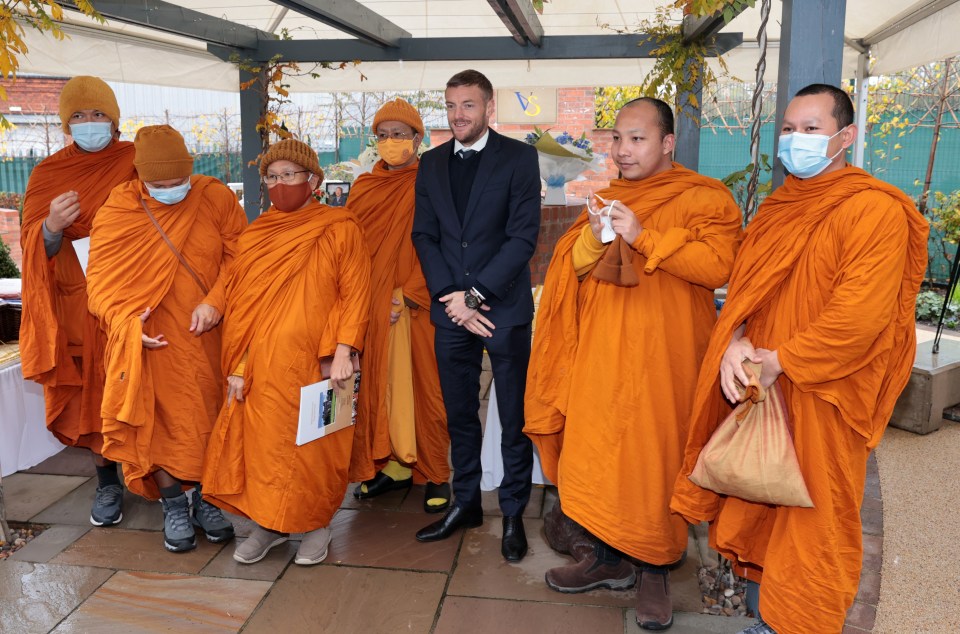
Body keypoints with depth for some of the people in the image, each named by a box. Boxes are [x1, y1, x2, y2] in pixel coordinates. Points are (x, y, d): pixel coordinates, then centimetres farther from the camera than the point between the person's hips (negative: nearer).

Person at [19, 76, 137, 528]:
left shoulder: (138, 161, 2)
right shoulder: (48, 173, 6)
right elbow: (32, 245, 4)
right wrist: (51, 228, -18)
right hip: (77, 304, 2)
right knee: (90, 392, 5)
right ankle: (107, 482, 20)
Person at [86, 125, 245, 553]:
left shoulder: (216, 197, -4)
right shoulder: (116, 213, -5)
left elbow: (239, 256, -4)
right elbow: (100, 281, -3)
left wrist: (214, 301, -17)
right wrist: (128, 323, -19)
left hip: (208, 337, 1)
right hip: (153, 343, -1)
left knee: (211, 418, 8)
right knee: (160, 421, 2)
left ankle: (205, 498, 26)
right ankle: (174, 507, 20)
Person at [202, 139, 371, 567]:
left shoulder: (339, 229, -1)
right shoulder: (254, 236, 10)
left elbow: (355, 295, -5)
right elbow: (238, 302, 9)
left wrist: (343, 352, -14)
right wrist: (236, 367, 3)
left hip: (316, 363, -3)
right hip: (261, 367, 3)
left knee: (315, 446, 5)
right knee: (261, 442, 7)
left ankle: (315, 525, 25)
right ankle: (269, 524, 26)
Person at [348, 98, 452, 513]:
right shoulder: (364, 188, 12)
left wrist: (407, 295, -16)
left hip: (417, 305, -4)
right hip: (371, 306, 5)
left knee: (423, 385, 0)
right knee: (379, 381, 7)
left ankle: (434, 474, 12)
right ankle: (393, 466, 20)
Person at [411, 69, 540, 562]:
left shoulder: (519, 157, -2)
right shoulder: (431, 163, 11)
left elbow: (523, 235, -9)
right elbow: (424, 234, 6)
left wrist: (476, 294, -14)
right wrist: (451, 295, -7)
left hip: (504, 307, -4)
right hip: (450, 308, 4)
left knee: (514, 418, 5)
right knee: (459, 414, 13)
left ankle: (514, 512, 19)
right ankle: (465, 504, 29)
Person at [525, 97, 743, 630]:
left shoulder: (704, 198, -2)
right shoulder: (606, 198, 16)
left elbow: (718, 265, -17)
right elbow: (573, 269, 13)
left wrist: (643, 235, -20)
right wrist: (593, 236, -8)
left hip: (662, 354, -5)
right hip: (601, 350, 5)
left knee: (656, 457, 1)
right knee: (596, 452, 6)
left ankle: (655, 570, 17)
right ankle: (608, 559, 23)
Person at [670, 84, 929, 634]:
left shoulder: (875, 209, -12)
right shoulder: (777, 208, 12)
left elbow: (860, 314, -20)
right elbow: (744, 287, 11)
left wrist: (780, 359, -17)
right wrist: (735, 342, -9)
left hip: (820, 398, -7)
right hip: (759, 388, 7)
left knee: (811, 524, 4)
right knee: (755, 514, 15)